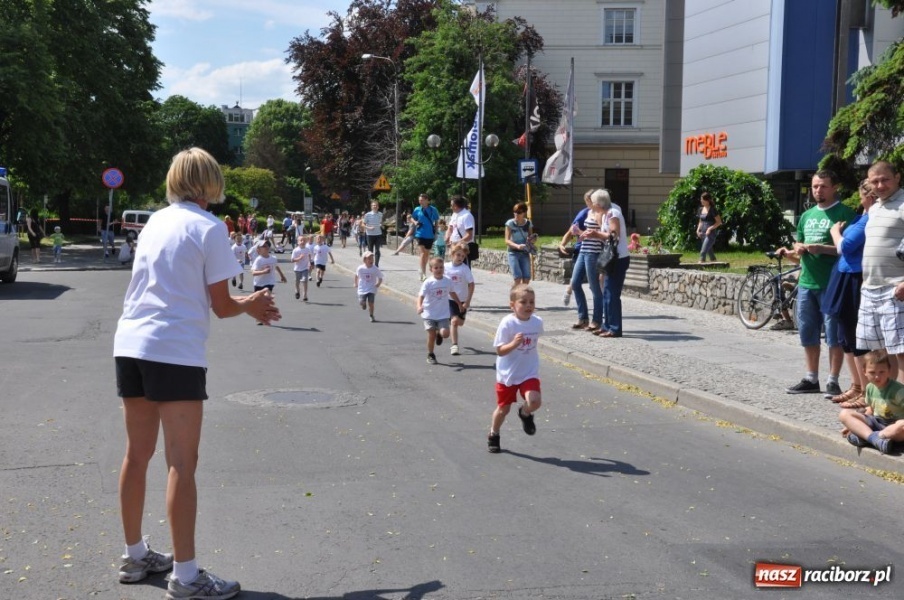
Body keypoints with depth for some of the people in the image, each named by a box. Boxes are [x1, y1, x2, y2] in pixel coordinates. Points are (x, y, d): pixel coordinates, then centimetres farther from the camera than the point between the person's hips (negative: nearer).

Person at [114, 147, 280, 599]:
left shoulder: (156, 221, 14)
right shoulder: (209, 227, -6)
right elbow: (221, 306, -6)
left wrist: (246, 305, 22)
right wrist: (250, 306, 16)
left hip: (130, 345, 7)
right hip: (175, 352, -7)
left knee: (138, 455, 16)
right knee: (181, 464, -3)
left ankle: (135, 556, 29)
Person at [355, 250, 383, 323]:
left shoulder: (375, 269, -11)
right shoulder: (360, 268, -8)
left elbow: (380, 278, -5)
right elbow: (356, 275, 12)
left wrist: (379, 283, -24)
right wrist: (356, 283, 14)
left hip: (372, 289, -1)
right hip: (362, 289, 1)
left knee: (371, 303, -8)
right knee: (362, 302, -8)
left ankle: (371, 316, 13)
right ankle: (364, 304, 31)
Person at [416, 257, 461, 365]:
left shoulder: (448, 281, -2)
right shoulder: (428, 283, -12)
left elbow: (452, 293, 16)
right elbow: (421, 296, -17)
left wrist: (459, 304, 27)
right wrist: (419, 306, -36)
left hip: (443, 314, 2)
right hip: (429, 314, -2)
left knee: (445, 333, -14)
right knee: (431, 335, -1)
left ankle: (439, 334, 24)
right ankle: (430, 355, 20)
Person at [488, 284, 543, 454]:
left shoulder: (537, 322, -6)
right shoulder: (507, 324, -19)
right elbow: (499, 350, -20)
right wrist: (514, 344, -34)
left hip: (529, 373, 2)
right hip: (507, 374, -2)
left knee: (534, 402, -22)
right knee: (503, 408, 12)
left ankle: (525, 414, 16)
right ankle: (493, 435, 40)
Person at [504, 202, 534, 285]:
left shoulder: (528, 224, 2)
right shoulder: (510, 223, -7)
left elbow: (531, 237, 13)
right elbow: (507, 241, -12)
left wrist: (531, 240, -12)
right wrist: (517, 246, -29)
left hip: (525, 253, 3)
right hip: (513, 253, -3)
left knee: (526, 279, -5)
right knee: (518, 278, -16)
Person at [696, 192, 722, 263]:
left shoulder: (712, 210, -10)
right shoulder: (701, 209, 11)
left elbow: (719, 222, -10)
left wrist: (710, 228, -19)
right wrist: (698, 229, 5)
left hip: (711, 233, -8)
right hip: (703, 233, 8)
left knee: (703, 252, -17)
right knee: (709, 252, 14)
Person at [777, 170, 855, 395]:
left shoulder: (844, 214, -5)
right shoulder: (807, 216, 16)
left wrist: (822, 249, -22)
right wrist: (796, 250, 0)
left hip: (832, 284, -7)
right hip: (806, 283, 7)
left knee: (834, 335, -2)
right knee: (807, 333, 11)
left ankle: (833, 381, 5)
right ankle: (811, 379, 21)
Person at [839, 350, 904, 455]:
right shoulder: (870, 388, 3)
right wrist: (853, 425, 13)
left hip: (893, 425, -6)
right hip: (876, 422, 6)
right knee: (844, 414, -10)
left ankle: (863, 436, -31)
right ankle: (874, 438, -32)